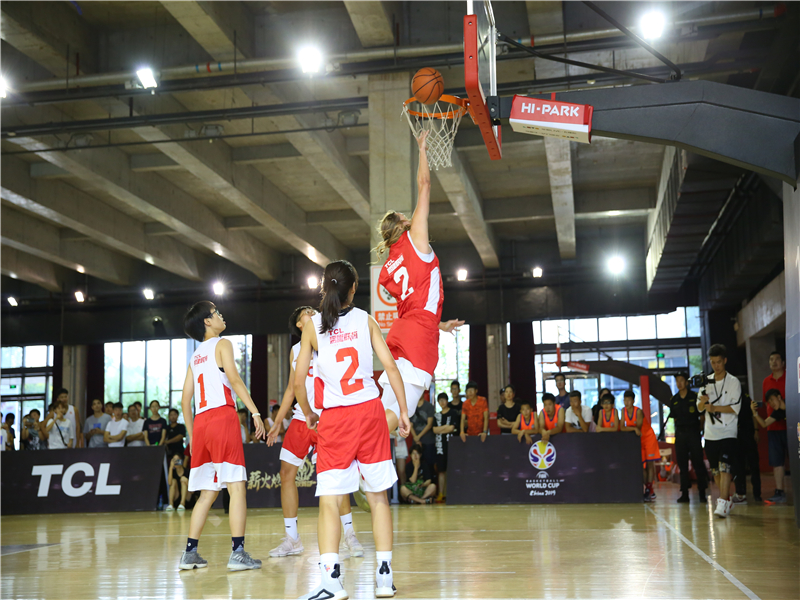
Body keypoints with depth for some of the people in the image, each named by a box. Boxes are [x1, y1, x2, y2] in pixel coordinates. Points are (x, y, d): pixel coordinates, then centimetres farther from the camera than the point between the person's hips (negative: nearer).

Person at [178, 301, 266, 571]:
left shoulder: (195, 357, 23)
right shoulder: (222, 344, 3)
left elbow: (185, 400, 20)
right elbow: (234, 379, -12)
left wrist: (192, 436, 25)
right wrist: (255, 412, -17)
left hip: (201, 422, 7)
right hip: (223, 416, -7)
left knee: (207, 492, 13)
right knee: (236, 486, -8)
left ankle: (190, 553, 12)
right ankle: (237, 552, -13)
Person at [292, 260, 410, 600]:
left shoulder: (313, 325, 2)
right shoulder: (365, 320, 5)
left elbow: (298, 381, -1)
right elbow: (391, 367, 0)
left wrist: (308, 415, 14)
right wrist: (403, 412, 5)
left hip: (334, 419, -1)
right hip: (370, 412, 2)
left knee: (330, 501, -1)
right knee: (378, 496, 9)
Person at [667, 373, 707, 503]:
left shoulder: (694, 397, -1)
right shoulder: (674, 400, 10)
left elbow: (702, 415, 3)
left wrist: (699, 427, -5)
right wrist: (678, 427, 9)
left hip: (693, 432, -4)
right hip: (680, 433, 4)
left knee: (698, 462, -4)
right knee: (682, 464, 4)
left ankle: (702, 492, 1)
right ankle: (684, 493, 7)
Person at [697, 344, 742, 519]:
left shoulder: (733, 382, -1)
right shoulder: (706, 382, 11)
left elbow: (735, 407, -9)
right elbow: (699, 408, 9)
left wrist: (714, 408, -17)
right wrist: (703, 401, -12)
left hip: (728, 433, -5)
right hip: (710, 433, 5)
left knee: (725, 467, -16)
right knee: (715, 470, 9)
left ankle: (722, 504, -21)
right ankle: (728, 500, 24)